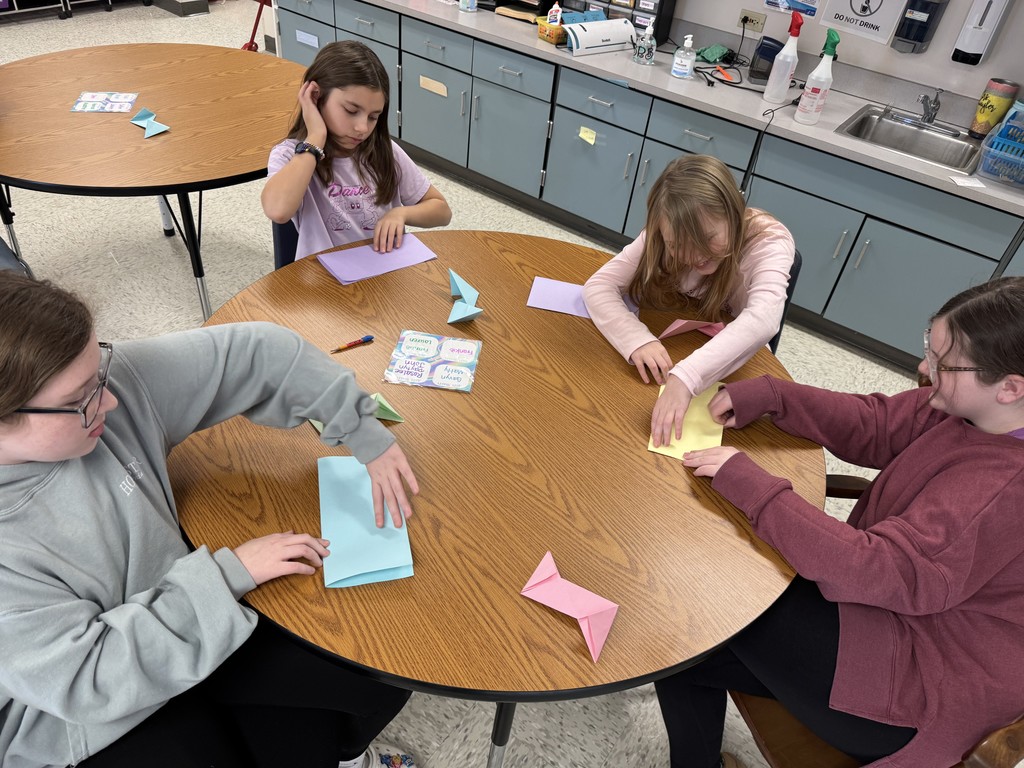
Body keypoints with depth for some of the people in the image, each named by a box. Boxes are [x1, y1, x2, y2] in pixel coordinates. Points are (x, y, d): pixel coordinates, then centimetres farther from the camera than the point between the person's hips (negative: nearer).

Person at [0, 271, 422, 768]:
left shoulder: (119, 377, -19)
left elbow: (255, 353, -12)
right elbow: (86, 681, -27)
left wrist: (363, 432, -15)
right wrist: (231, 572, -25)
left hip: (189, 626, 4)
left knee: (385, 678, -1)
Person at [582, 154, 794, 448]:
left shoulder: (769, 240, -28)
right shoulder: (664, 237, -20)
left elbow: (763, 318, -46)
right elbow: (598, 285, -23)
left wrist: (686, 377, -60)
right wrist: (637, 340, -42)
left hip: (732, 369, -2)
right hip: (666, 354, 2)